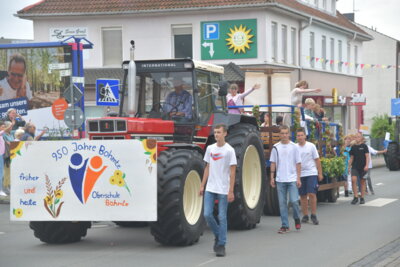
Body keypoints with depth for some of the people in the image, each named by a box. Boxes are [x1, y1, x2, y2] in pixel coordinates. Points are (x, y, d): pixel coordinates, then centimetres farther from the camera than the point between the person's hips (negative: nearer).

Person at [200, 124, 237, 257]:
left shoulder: (229, 150, -7)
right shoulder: (210, 148, 8)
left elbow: (232, 172, -7)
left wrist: (231, 191, -12)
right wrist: (202, 185, 10)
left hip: (223, 190, -4)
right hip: (210, 188, 4)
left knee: (222, 217, 0)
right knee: (207, 214, -1)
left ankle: (221, 245, 7)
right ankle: (217, 235, 23)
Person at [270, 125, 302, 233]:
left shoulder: (294, 147, 2)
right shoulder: (276, 147, 6)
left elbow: (298, 163, 3)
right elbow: (273, 163, 10)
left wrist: (298, 178, -3)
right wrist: (272, 177, 4)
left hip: (292, 179, -2)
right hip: (280, 180, 2)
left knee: (294, 201, -9)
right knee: (282, 203, 2)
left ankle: (297, 218, 18)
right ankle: (285, 226, 8)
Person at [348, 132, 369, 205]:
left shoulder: (364, 146, 0)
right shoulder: (353, 147, 10)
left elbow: (367, 156, -4)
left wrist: (366, 165, -15)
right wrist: (349, 166, 13)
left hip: (363, 167, -2)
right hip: (355, 167, 2)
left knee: (362, 182, 5)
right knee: (353, 179, -17)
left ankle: (362, 198, 14)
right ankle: (355, 197, -9)